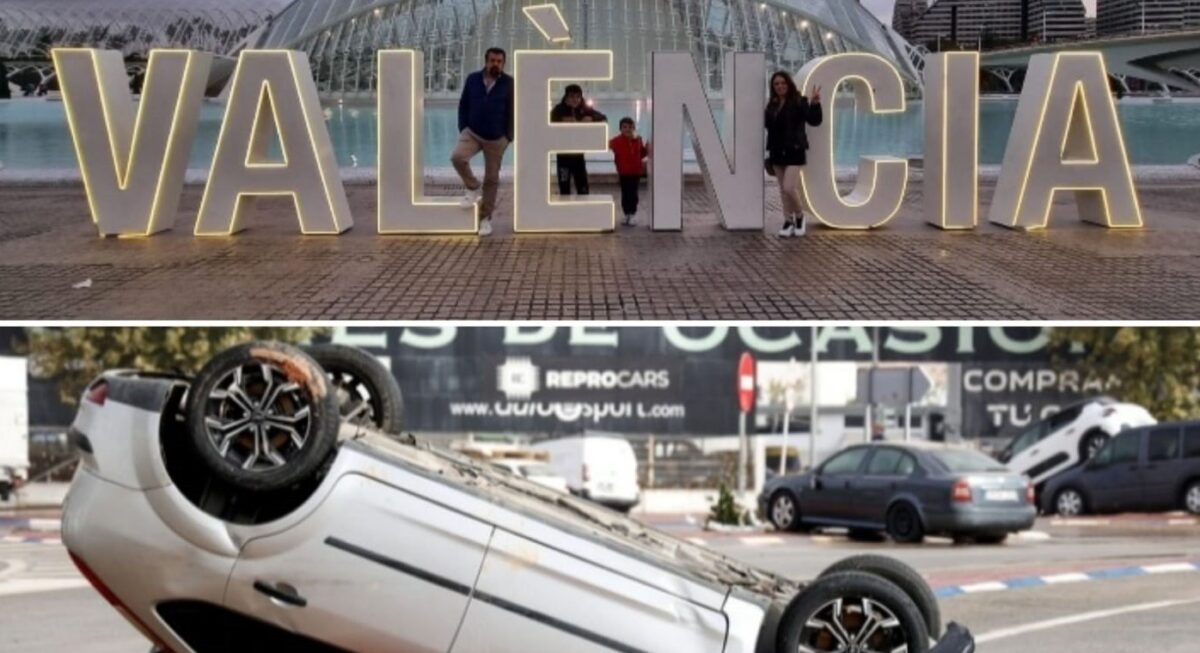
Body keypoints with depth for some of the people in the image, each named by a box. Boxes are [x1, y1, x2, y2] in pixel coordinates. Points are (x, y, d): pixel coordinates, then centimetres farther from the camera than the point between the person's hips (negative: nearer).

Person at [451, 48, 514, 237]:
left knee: (491, 178, 4)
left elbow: (512, 111, 1)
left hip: (496, 138, -1)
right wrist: (462, 129, 0)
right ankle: (472, 189, -2)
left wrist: (509, 136, -4)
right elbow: (463, 105, 8)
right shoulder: (472, 79, 1)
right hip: (472, 133, 1)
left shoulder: (508, 83, -4)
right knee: (458, 157, -28)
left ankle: (485, 218, 15)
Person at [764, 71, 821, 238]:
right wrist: (769, 151, 11)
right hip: (777, 152, 6)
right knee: (783, 190, 9)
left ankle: (800, 216, 10)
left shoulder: (799, 102, -7)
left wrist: (815, 103, -28)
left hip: (794, 151, -6)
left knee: (789, 187, -13)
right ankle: (788, 221, 17)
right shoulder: (772, 105, 9)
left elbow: (814, 120, -16)